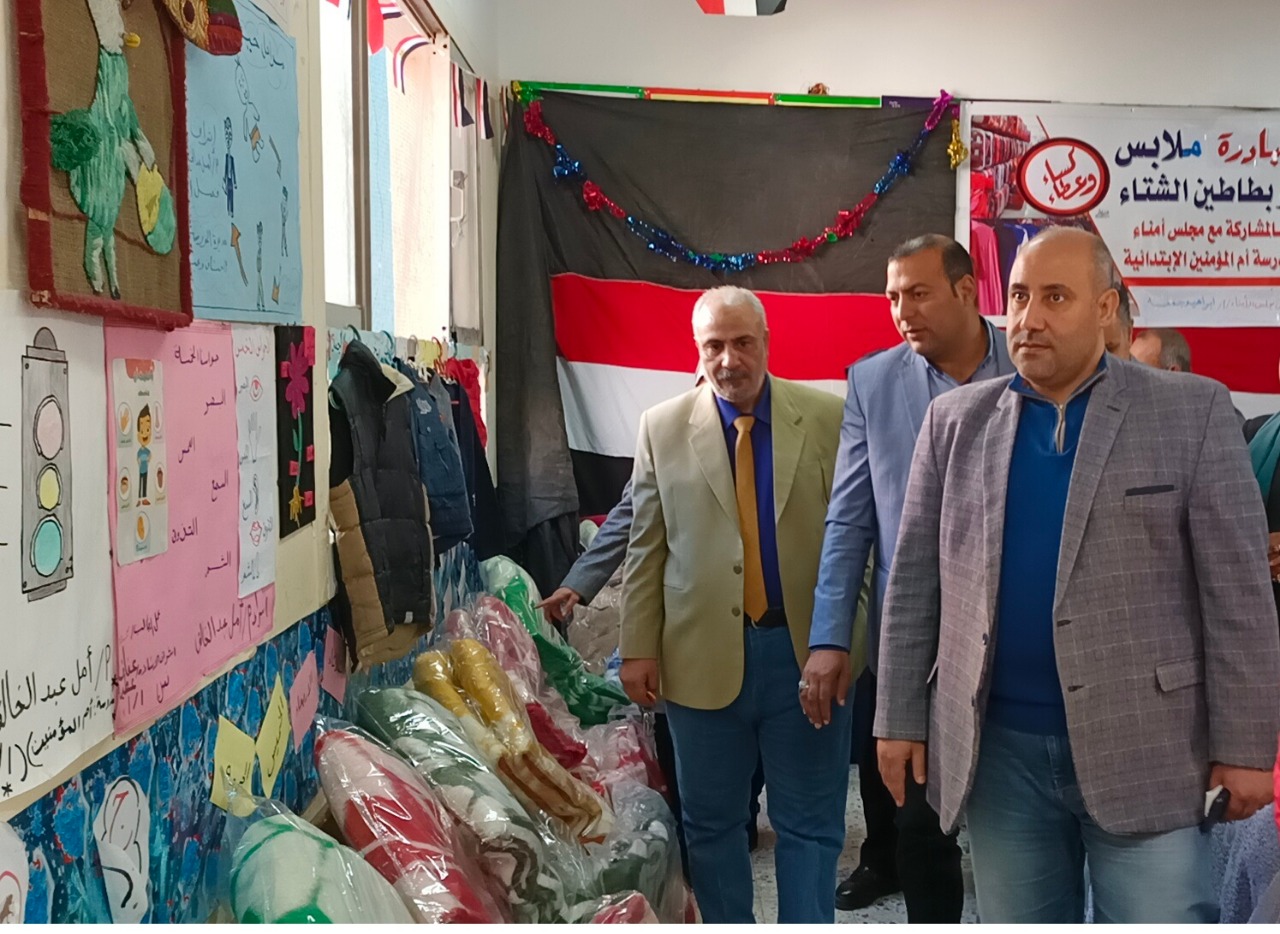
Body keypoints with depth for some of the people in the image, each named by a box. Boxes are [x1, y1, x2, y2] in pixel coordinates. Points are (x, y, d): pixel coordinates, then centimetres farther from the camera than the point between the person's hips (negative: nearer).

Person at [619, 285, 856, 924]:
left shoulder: (829, 419, -1)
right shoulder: (662, 427, 4)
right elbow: (646, 546, 5)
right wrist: (638, 648, 0)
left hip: (806, 652, -1)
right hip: (702, 655, 1)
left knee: (809, 824, 9)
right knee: (710, 822, 13)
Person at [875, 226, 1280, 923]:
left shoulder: (1193, 410, -2)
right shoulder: (955, 420, 6)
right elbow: (915, 580, 6)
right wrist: (901, 719, 3)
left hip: (1145, 748, -2)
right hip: (997, 749, 3)